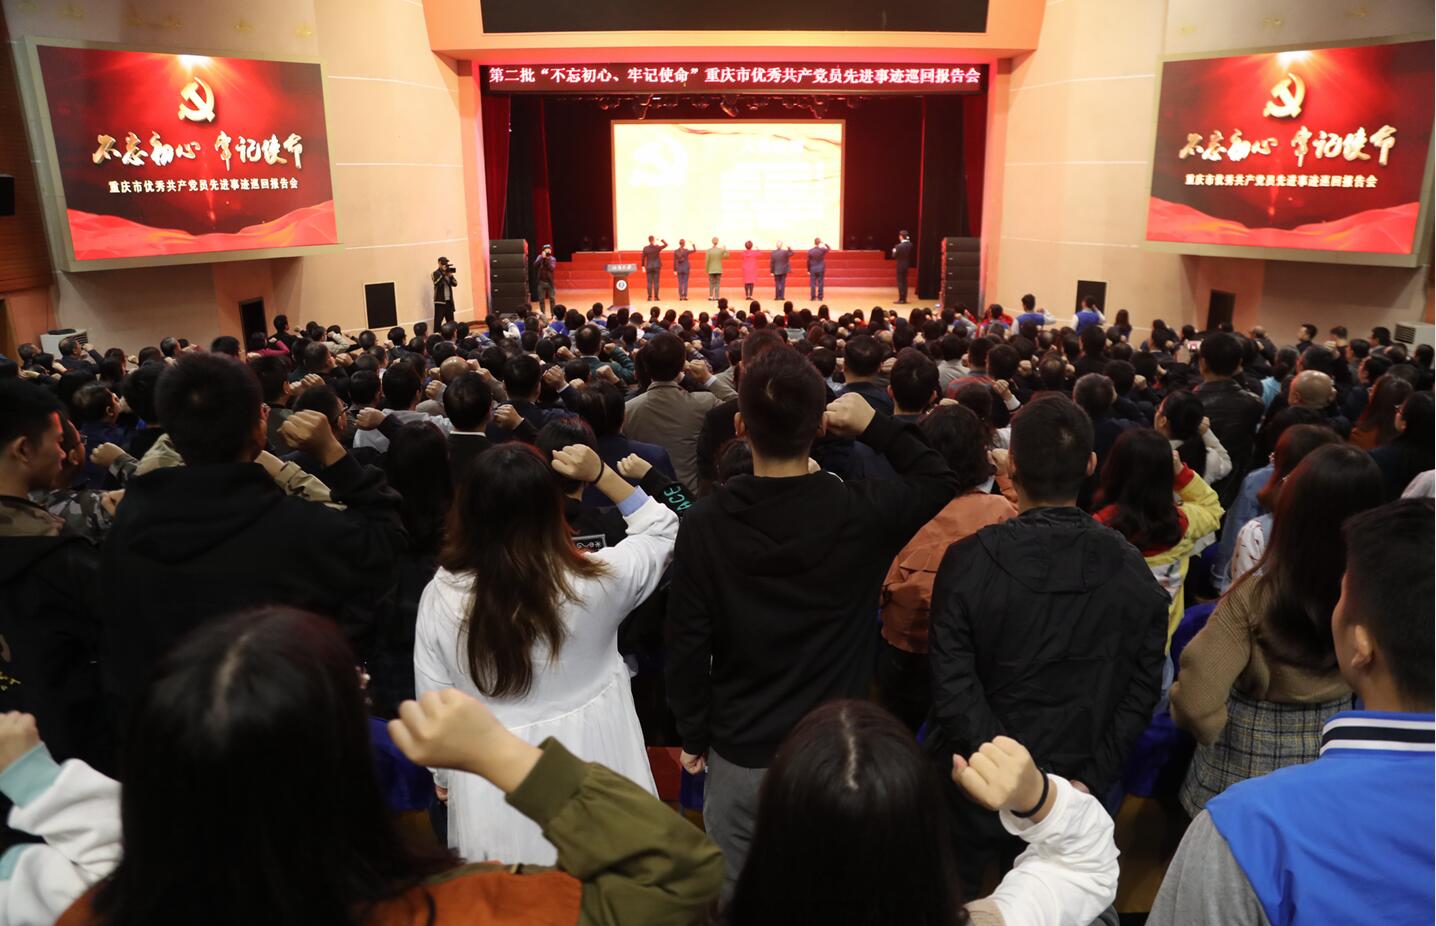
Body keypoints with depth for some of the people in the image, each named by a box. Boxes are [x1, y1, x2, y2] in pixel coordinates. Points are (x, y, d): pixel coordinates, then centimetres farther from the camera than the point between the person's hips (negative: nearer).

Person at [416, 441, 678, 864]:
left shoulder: (441, 596, -16)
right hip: (592, 766, 0)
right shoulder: (593, 580, -19)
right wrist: (602, 475, -5)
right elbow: (662, 530, 0)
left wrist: (444, 774, 14)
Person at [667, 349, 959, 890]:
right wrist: (875, 427, 1)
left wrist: (692, 736, 3)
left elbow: (687, 646, -10)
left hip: (738, 753, 0)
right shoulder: (860, 512, -17)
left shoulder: (705, 523, -16)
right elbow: (940, 481, 3)